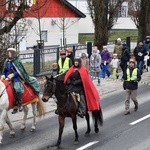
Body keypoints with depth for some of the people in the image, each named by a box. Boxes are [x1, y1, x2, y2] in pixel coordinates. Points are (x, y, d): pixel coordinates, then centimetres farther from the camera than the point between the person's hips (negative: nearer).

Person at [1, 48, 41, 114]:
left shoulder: (17, 61, -5)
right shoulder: (6, 62, 13)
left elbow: (20, 71, -11)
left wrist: (13, 75, -23)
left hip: (16, 78, -7)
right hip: (7, 78, 7)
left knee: (18, 88, -29)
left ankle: (17, 105, -25)